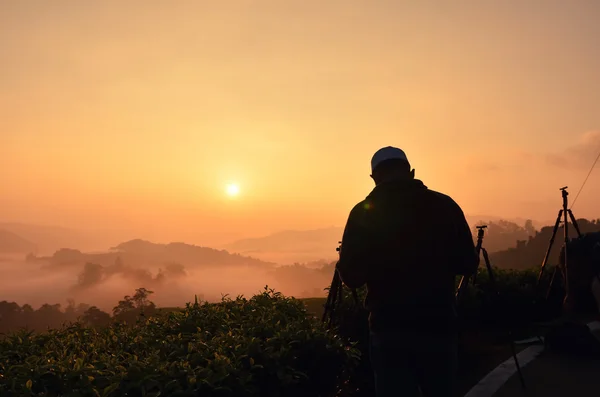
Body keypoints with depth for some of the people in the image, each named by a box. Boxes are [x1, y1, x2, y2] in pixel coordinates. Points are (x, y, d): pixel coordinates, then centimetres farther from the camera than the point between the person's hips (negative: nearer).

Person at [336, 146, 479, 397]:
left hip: (389, 330, -2)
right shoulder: (444, 205, -1)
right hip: (439, 326, 2)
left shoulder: (363, 213, -6)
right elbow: (468, 264, 4)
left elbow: (350, 276, -6)